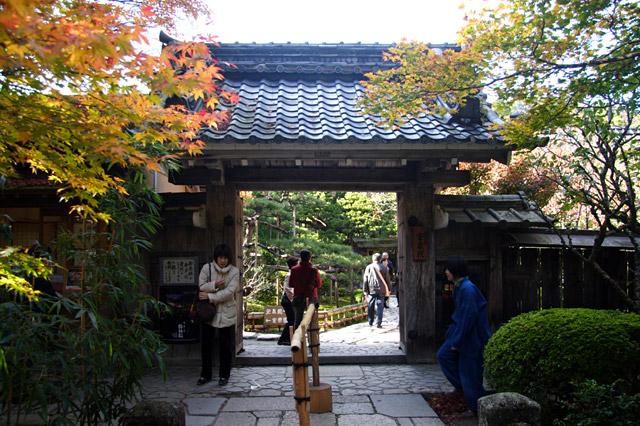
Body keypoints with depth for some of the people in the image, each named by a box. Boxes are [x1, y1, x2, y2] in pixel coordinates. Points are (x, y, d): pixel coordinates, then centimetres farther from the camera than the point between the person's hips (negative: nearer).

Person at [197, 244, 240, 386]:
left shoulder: (234, 271, -6)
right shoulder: (207, 268, -3)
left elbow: (229, 292, -15)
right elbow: (201, 287, -8)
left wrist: (210, 296, -19)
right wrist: (214, 285, -22)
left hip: (227, 313, -1)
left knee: (226, 346, 6)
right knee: (206, 344, 10)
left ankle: (224, 375, 21)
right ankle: (205, 374, 25)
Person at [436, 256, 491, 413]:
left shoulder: (467, 289, -24)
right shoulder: (459, 287, 7)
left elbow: (468, 317, -25)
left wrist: (457, 342, -18)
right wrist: (453, 336, 18)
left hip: (471, 336, -10)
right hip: (460, 330, 10)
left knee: (470, 373, 2)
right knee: (444, 355, 9)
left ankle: (478, 408, 19)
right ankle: (462, 386, 21)